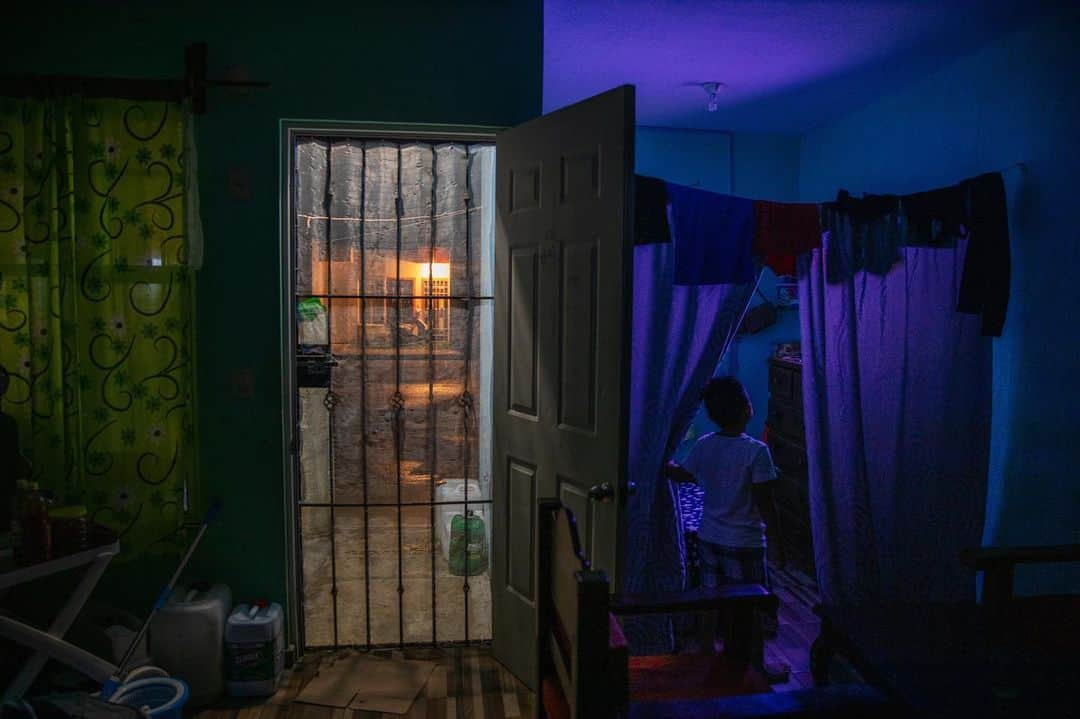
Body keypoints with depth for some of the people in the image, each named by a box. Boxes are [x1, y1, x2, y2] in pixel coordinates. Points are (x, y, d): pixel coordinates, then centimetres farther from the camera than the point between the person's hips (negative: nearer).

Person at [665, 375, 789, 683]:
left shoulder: (704, 445, -4)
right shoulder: (756, 451, -20)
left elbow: (679, 474, 13)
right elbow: (765, 504, -17)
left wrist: (666, 464, 35)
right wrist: (777, 543, -6)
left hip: (709, 538, 5)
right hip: (745, 542, -5)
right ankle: (757, 667, 25)